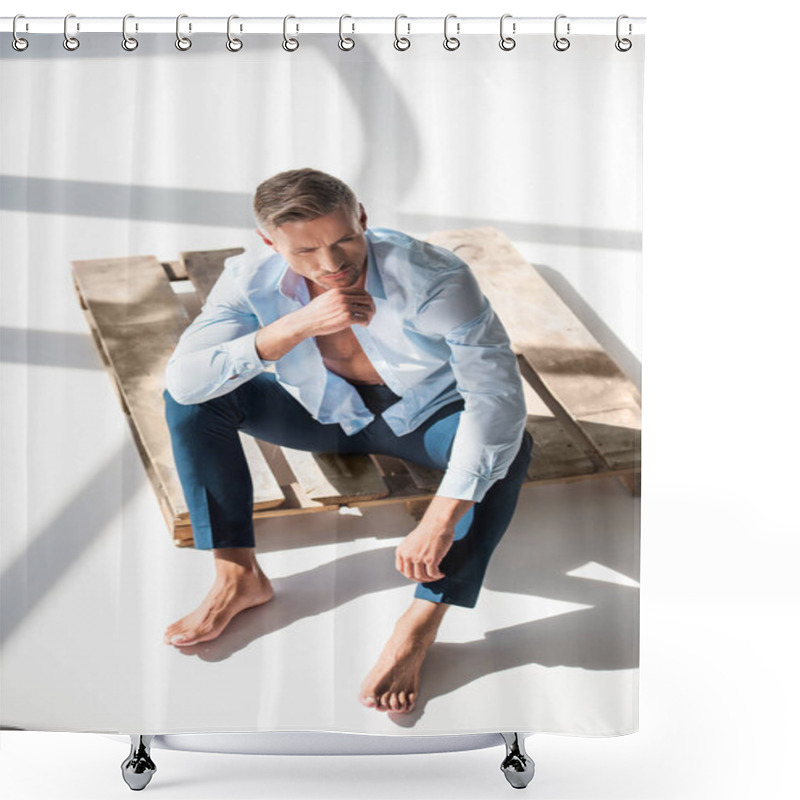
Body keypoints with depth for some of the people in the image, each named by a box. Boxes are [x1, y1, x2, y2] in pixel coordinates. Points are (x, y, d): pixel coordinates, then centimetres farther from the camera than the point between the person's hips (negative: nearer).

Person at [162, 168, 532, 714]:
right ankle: (239, 576, -9)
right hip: (325, 413, 3)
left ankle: (417, 631, -29)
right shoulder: (253, 280, -22)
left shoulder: (433, 278, -35)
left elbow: (497, 397, -41)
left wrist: (440, 523, -49)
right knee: (189, 402, -18)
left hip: (425, 417, -2)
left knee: (508, 446, -36)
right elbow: (185, 379, -32)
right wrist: (298, 326, -43)